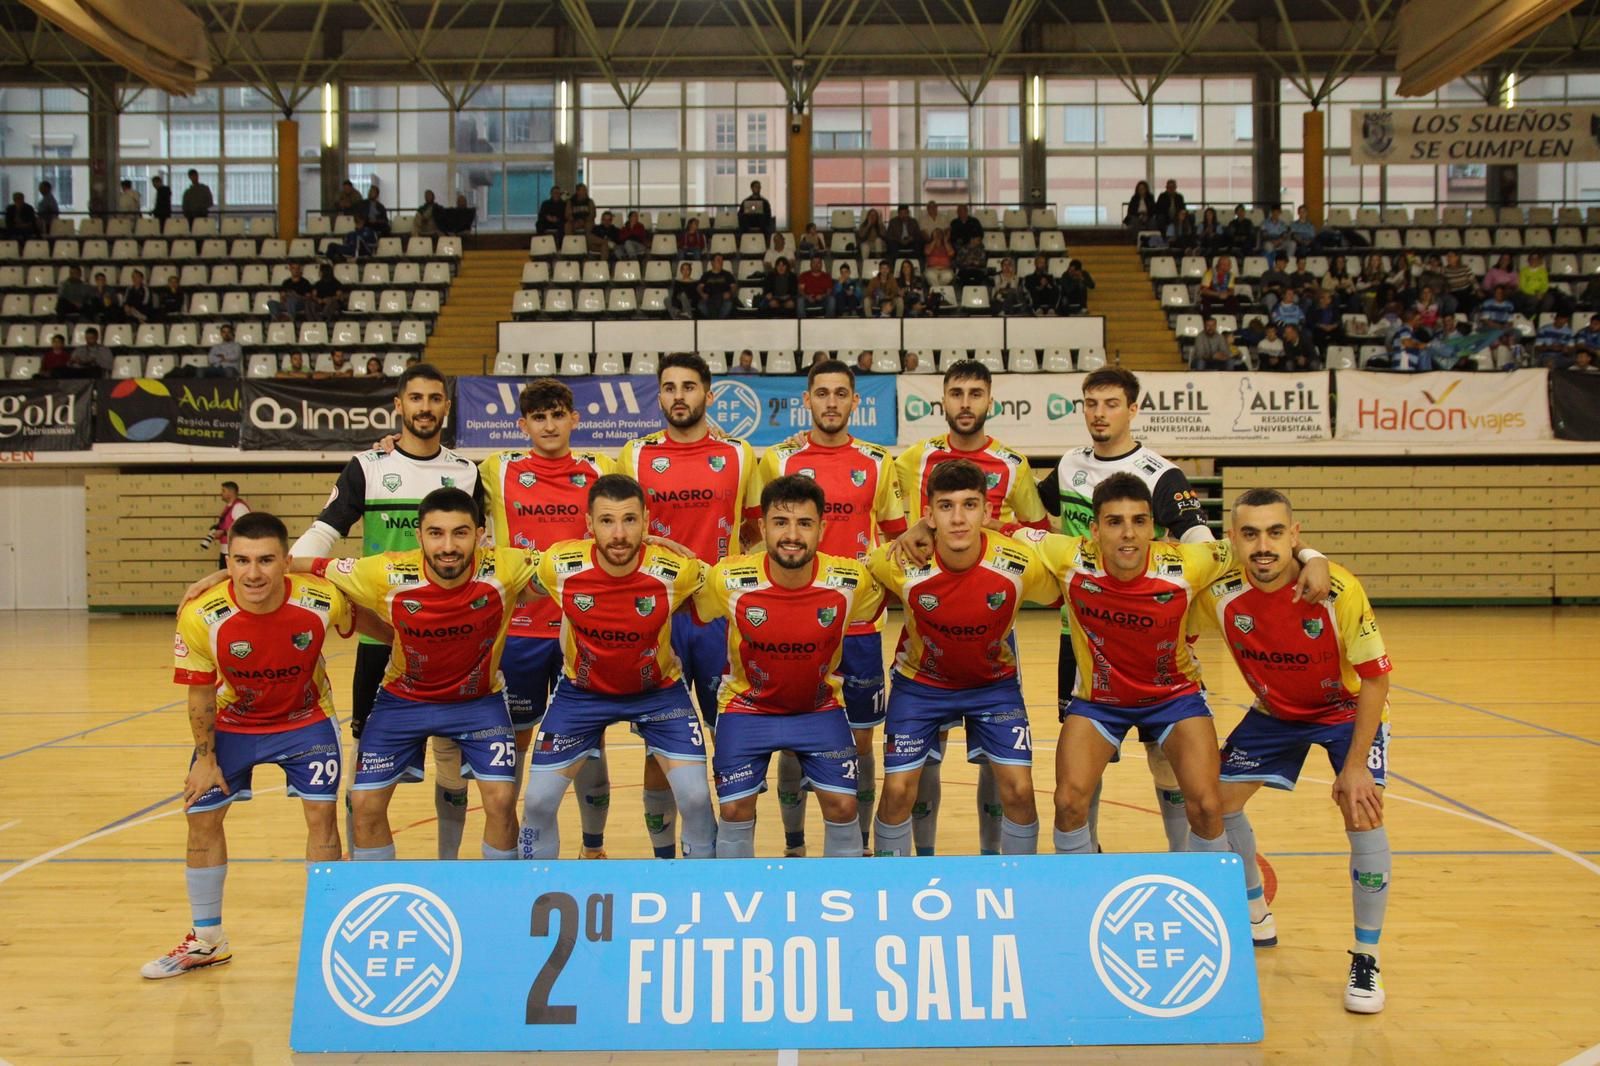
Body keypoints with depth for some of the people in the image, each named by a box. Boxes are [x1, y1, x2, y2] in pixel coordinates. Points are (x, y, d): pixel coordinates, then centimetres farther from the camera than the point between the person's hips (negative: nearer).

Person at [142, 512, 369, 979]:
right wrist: (205, 757, -6)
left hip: (306, 719, -1)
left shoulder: (324, 600, -31)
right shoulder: (200, 615, -29)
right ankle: (206, 940, 29)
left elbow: (362, 624, -5)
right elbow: (200, 692, -13)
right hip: (231, 724, 1)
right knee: (202, 817, 7)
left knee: (322, 815, -5)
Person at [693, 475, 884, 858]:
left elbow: (890, 599, 1)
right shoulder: (729, 580, -24)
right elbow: (690, 610, -3)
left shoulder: (851, 580, -22)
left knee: (842, 805, -3)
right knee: (735, 809, 0)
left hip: (820, 708, 1)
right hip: (747, 708, 0)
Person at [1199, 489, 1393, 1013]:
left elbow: (1375, 680, -23)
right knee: (1220, 800, 3)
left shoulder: (1338, 590, -33)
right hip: (1274, 712, 4)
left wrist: (1355, 766, -23)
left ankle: (1366, 959, -1)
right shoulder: (1220, 592, -26)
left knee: (1363, 814, -20)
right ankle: (1256, 916, 30)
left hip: (1348, 710, -4)